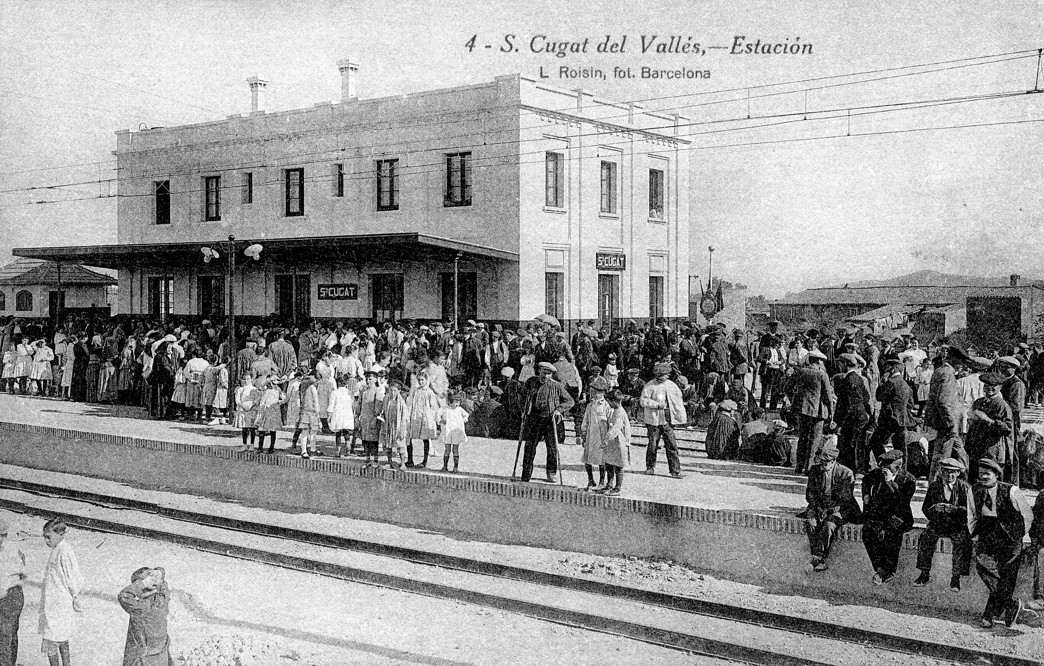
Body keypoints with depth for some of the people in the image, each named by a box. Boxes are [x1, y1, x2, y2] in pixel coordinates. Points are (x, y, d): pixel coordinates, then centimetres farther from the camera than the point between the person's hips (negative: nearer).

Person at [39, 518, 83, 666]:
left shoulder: (64, 552, -23)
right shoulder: (58, 549, 7)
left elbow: (73, 578, -20)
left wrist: (75, 600, -12)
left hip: (58, 605, -10)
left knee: (50, 642, -2)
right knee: (62, 639, 20)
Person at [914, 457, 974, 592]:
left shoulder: (964, 488, 0)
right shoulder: (934, 486, 7)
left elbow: (969, 510, -8)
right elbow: (925, 507, 8)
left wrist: (951, 509, -22)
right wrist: (934, 509, -14)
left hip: (958, 526, -2)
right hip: (937, 524, 2)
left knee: (963, 542, -31)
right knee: (925, 537, -24)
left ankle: (956, 578, -20)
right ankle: (925, 574, -13)